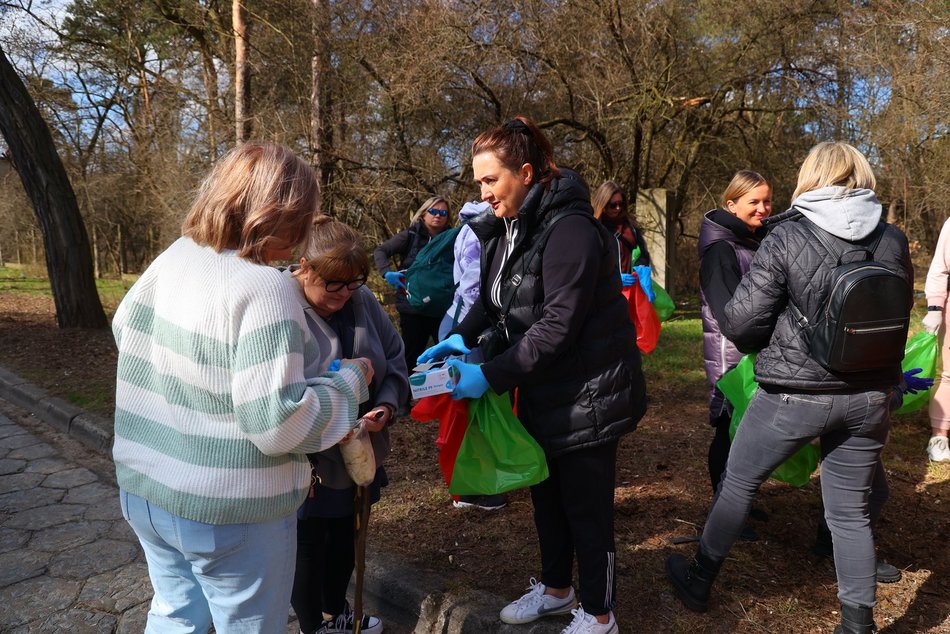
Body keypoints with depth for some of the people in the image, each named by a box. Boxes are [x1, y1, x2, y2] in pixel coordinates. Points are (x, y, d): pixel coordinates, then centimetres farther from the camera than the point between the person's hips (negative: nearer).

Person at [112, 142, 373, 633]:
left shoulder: (173, 257, -2)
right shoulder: (264, 288, -26)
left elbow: (124, 326, 17)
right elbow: (277, 423, -28)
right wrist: (351, 380, -15)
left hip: (142, 485, 7)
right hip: (228, 511, -7)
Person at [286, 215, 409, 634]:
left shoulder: (362, 300, -5)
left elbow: (395, 359, 5)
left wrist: (386, 405, -13)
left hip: (358, 453, 6)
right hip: (305, 462, -6)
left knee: (345, 536, 25)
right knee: (308, 544, 15)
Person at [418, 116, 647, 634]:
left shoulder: (568, 227, -22)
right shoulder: (504, 227, 5)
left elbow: (558, 324, -26)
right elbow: (493, 297, 9)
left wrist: (491, 376, -27)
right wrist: (463, 336, -9)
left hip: (586, 391, -8)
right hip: (543, 391, 8)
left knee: (585, 505, 6)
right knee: (546, 494, 21)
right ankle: (556, 588, 43)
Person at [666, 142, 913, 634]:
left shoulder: (786, 237, -13)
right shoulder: (893, 240, -1)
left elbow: (739, 321, -13)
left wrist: (773, 346, 8)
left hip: (796, 391, -3)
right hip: (869, 395, 4)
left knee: (737, 483, 15)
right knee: (851, 510, 16)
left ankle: (699, 582, 32)